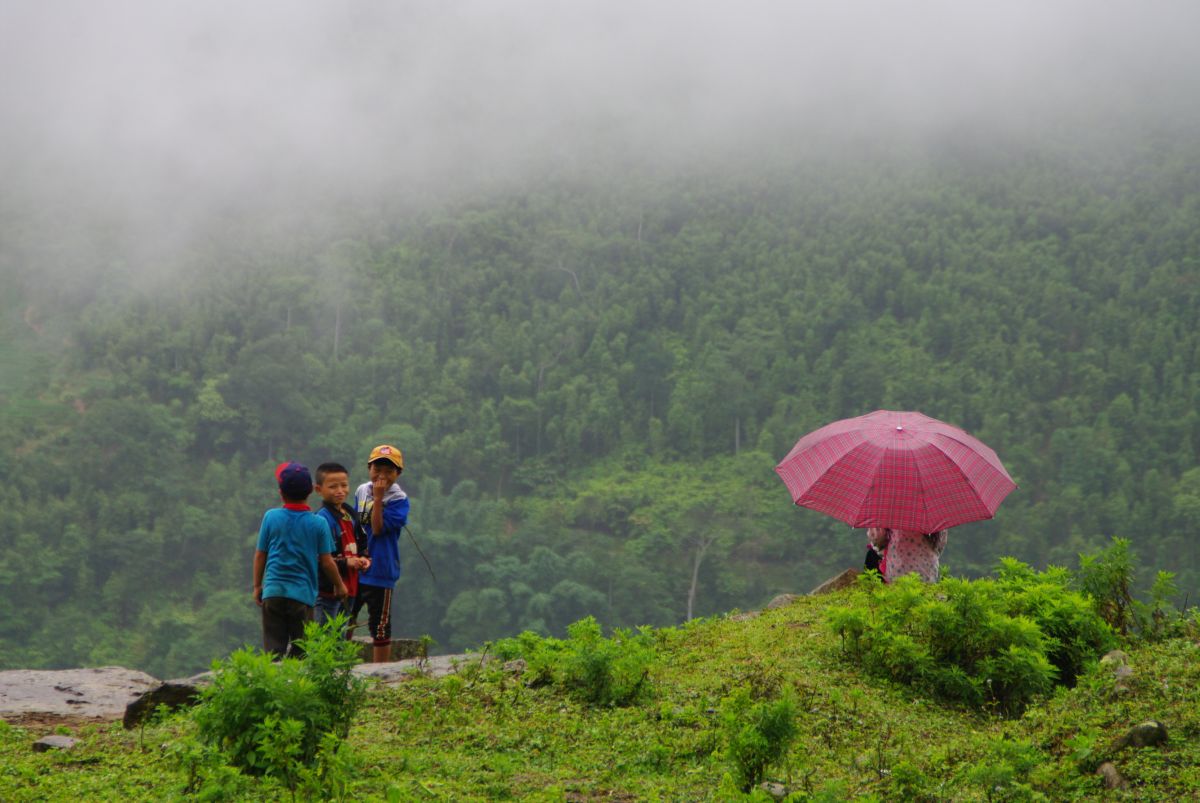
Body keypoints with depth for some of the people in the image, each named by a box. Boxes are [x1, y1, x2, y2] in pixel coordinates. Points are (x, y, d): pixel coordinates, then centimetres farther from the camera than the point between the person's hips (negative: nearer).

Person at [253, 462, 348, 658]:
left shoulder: (271, 517, -1)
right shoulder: (318, 523, -5)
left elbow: (260, 555, 4)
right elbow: (326, 561, -1)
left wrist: (257, 586, 16)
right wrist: (339, 585, 16)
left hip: (273, 592, 1)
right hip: (303, 594, -1)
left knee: (273, 650, 3)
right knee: (300, 651, 8)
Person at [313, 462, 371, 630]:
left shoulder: (349, 514, 10)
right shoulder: (323, 518, -17)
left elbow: (362, 543, 22)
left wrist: (363, 558, 3)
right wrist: (345, 562, -21)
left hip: (349, 588, 8)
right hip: (328, 589, -8)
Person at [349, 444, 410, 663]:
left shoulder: (398, 499, -12)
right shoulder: (362, 491, 7)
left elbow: (378, 528, -20)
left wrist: (378, 498, -23)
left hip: (379, 571, -6)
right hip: (355, 569, 6)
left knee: (380, 627, 3)